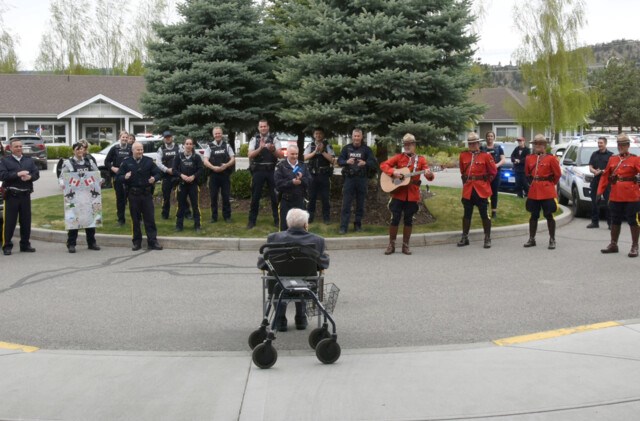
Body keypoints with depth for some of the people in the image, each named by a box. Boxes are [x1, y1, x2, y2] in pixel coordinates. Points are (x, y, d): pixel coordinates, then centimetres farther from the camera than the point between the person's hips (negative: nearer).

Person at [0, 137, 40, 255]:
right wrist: (17, 174, -19)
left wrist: (29, 177, -16)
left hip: (25, 195, 4)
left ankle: (25, 244, 18)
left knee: (26, 221, 9)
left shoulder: (29, 160, 15)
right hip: (11, 195, -4)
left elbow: (36, 173, 6)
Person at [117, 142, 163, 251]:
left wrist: (154, 178, -16)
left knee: (150, 218, 0)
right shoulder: (126, 162, 5)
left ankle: (152, 242, 4)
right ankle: (137, 242, 16)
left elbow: (158, 173, 6)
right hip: (133, 194, 0)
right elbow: (119, 176, 4)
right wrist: (125, 177, -19)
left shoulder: (148, 161, 6)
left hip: (147, 194, 0)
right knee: (135, 219, 7)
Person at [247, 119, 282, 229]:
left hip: (272, 170, 0)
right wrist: (260, 148, -21)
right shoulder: (254, 140, 5)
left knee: (275, 195, 5)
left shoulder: (274, 139, 3)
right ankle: (252, 220, 14)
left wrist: (273, 149, -24)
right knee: (255, 196, 6)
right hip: (258, 171, 0)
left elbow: (280, 155, -5)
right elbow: (250, 155, -7)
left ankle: (277, 220, 16)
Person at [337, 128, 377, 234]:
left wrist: (365, 163, -26)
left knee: (360, 204, 8)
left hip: (362, 179, 0)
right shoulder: (346, 148, 5)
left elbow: (374, 163, -5)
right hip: (349, 178, 0)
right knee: (346, 203, -3)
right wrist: (346, 161, -20)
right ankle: (343, 227, -2)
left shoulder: (366, 149, 2)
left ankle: (358, 225, 20)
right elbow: (339, 161, 2)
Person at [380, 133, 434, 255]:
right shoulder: (399, 157, 3)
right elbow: (383, 165, -1)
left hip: (412, 195, 1)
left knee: (409, 220, 6)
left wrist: (429, 174, -28)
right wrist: (393, 172, -18)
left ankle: (405, 245, 17)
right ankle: (391, 244, 10)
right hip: (398, 193, -1)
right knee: (395, 219, -2)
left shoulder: (420, 159, 3)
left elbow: (429, 176, -3)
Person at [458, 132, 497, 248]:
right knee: (467, 214, 10)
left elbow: (493, 172, 2)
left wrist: (485, 182, 6)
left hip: (482, 190, -3)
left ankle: (487, 239, 7)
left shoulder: (486, 156, -5)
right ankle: (464, 238, 19)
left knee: (484, 214, 0)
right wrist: (466, 182, 13)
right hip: (468, 190, 3)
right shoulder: (463, 156, 5)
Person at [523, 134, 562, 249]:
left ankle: (552, 240, 9)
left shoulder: (551, 158, -6)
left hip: (547, 192, -4)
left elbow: (557, 174, 0)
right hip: (533, 192, 4)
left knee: (549, 215, 1)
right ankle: (531, 239, 19)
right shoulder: (529, 158, 6)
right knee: (534, 215, 11)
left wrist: (550, 184, 9)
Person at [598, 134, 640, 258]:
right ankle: (613, 244, 24)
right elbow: (605, 176, 10)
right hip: (615, 197, 4)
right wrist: (600, 191, 6)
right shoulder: (612, 159, 11)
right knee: (615, 221, 13)